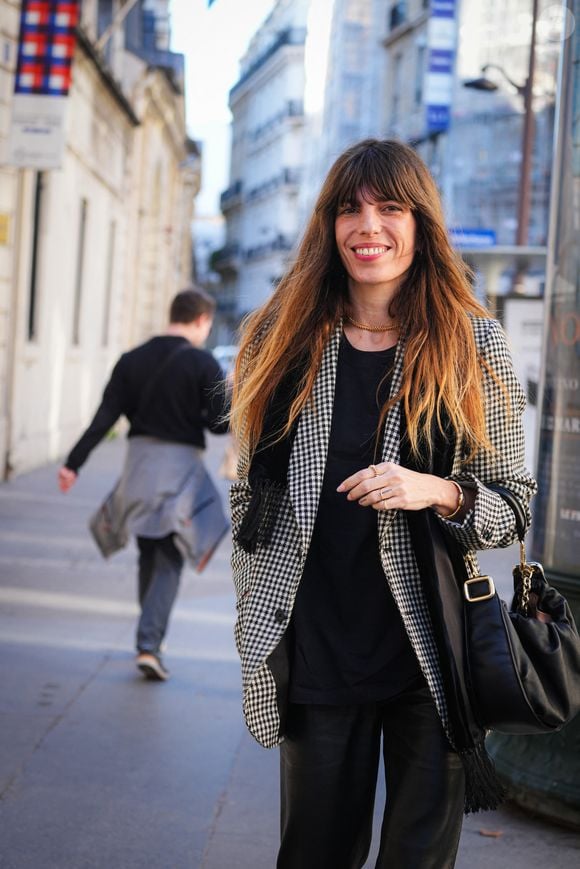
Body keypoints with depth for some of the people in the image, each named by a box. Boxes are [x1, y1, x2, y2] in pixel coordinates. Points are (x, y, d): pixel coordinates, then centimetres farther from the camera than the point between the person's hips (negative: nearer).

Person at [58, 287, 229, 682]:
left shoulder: (134, 359, 3)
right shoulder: (203, 364, -9)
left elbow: (105, 417, -2)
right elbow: (219, 424, -12)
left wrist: (73, 463, -2)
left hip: (139, 460, 4)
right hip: (181, 466, -4)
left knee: (148, 554, 19)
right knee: (169, 561, 1)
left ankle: (152, 633, 29)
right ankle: (149, 645, -10)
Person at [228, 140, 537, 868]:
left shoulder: (473, 344, 0)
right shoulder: (285, 336, 5)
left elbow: (514, 505, 2)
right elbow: (250, 490, 13)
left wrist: (438, 493, -17)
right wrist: (255, 616, 10)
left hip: (432, 653, -1)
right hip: (314, 651, 1)